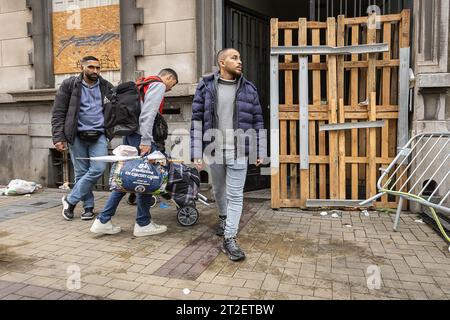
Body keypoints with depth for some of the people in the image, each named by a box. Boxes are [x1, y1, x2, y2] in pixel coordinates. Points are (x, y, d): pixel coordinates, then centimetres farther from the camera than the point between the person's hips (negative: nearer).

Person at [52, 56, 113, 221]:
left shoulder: (107, 87, 8)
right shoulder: (69, 85, 2)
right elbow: (58, 113, 0)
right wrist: (58, 137, -8)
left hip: (99, 136, 1)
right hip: (77, 136, -1)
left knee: (98, 169, -11)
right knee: (81, 173, 3)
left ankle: (71, 200, 5)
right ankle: (88, 206, 17)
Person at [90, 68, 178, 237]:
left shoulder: (144, 84, 27)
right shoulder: (159, 85, -1)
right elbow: (148, 114, -16)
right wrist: (146, 141, -20)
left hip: (130, 134, 9)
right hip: (141, 135, -9)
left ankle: (103, 220, 11)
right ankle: (143, 224, 8)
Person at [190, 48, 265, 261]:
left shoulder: (248, 89, 4)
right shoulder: (205, 87, 1)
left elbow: (257, 121, 7)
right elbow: (197, 120, -1)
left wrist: (259, 151, 5)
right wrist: (197, 153, -6)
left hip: (238, 152, 0)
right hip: (213, 150, 1)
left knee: (235, 195, 0)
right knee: (218, 190, 18)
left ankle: (229, 239, 9)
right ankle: (224, 217, 46)